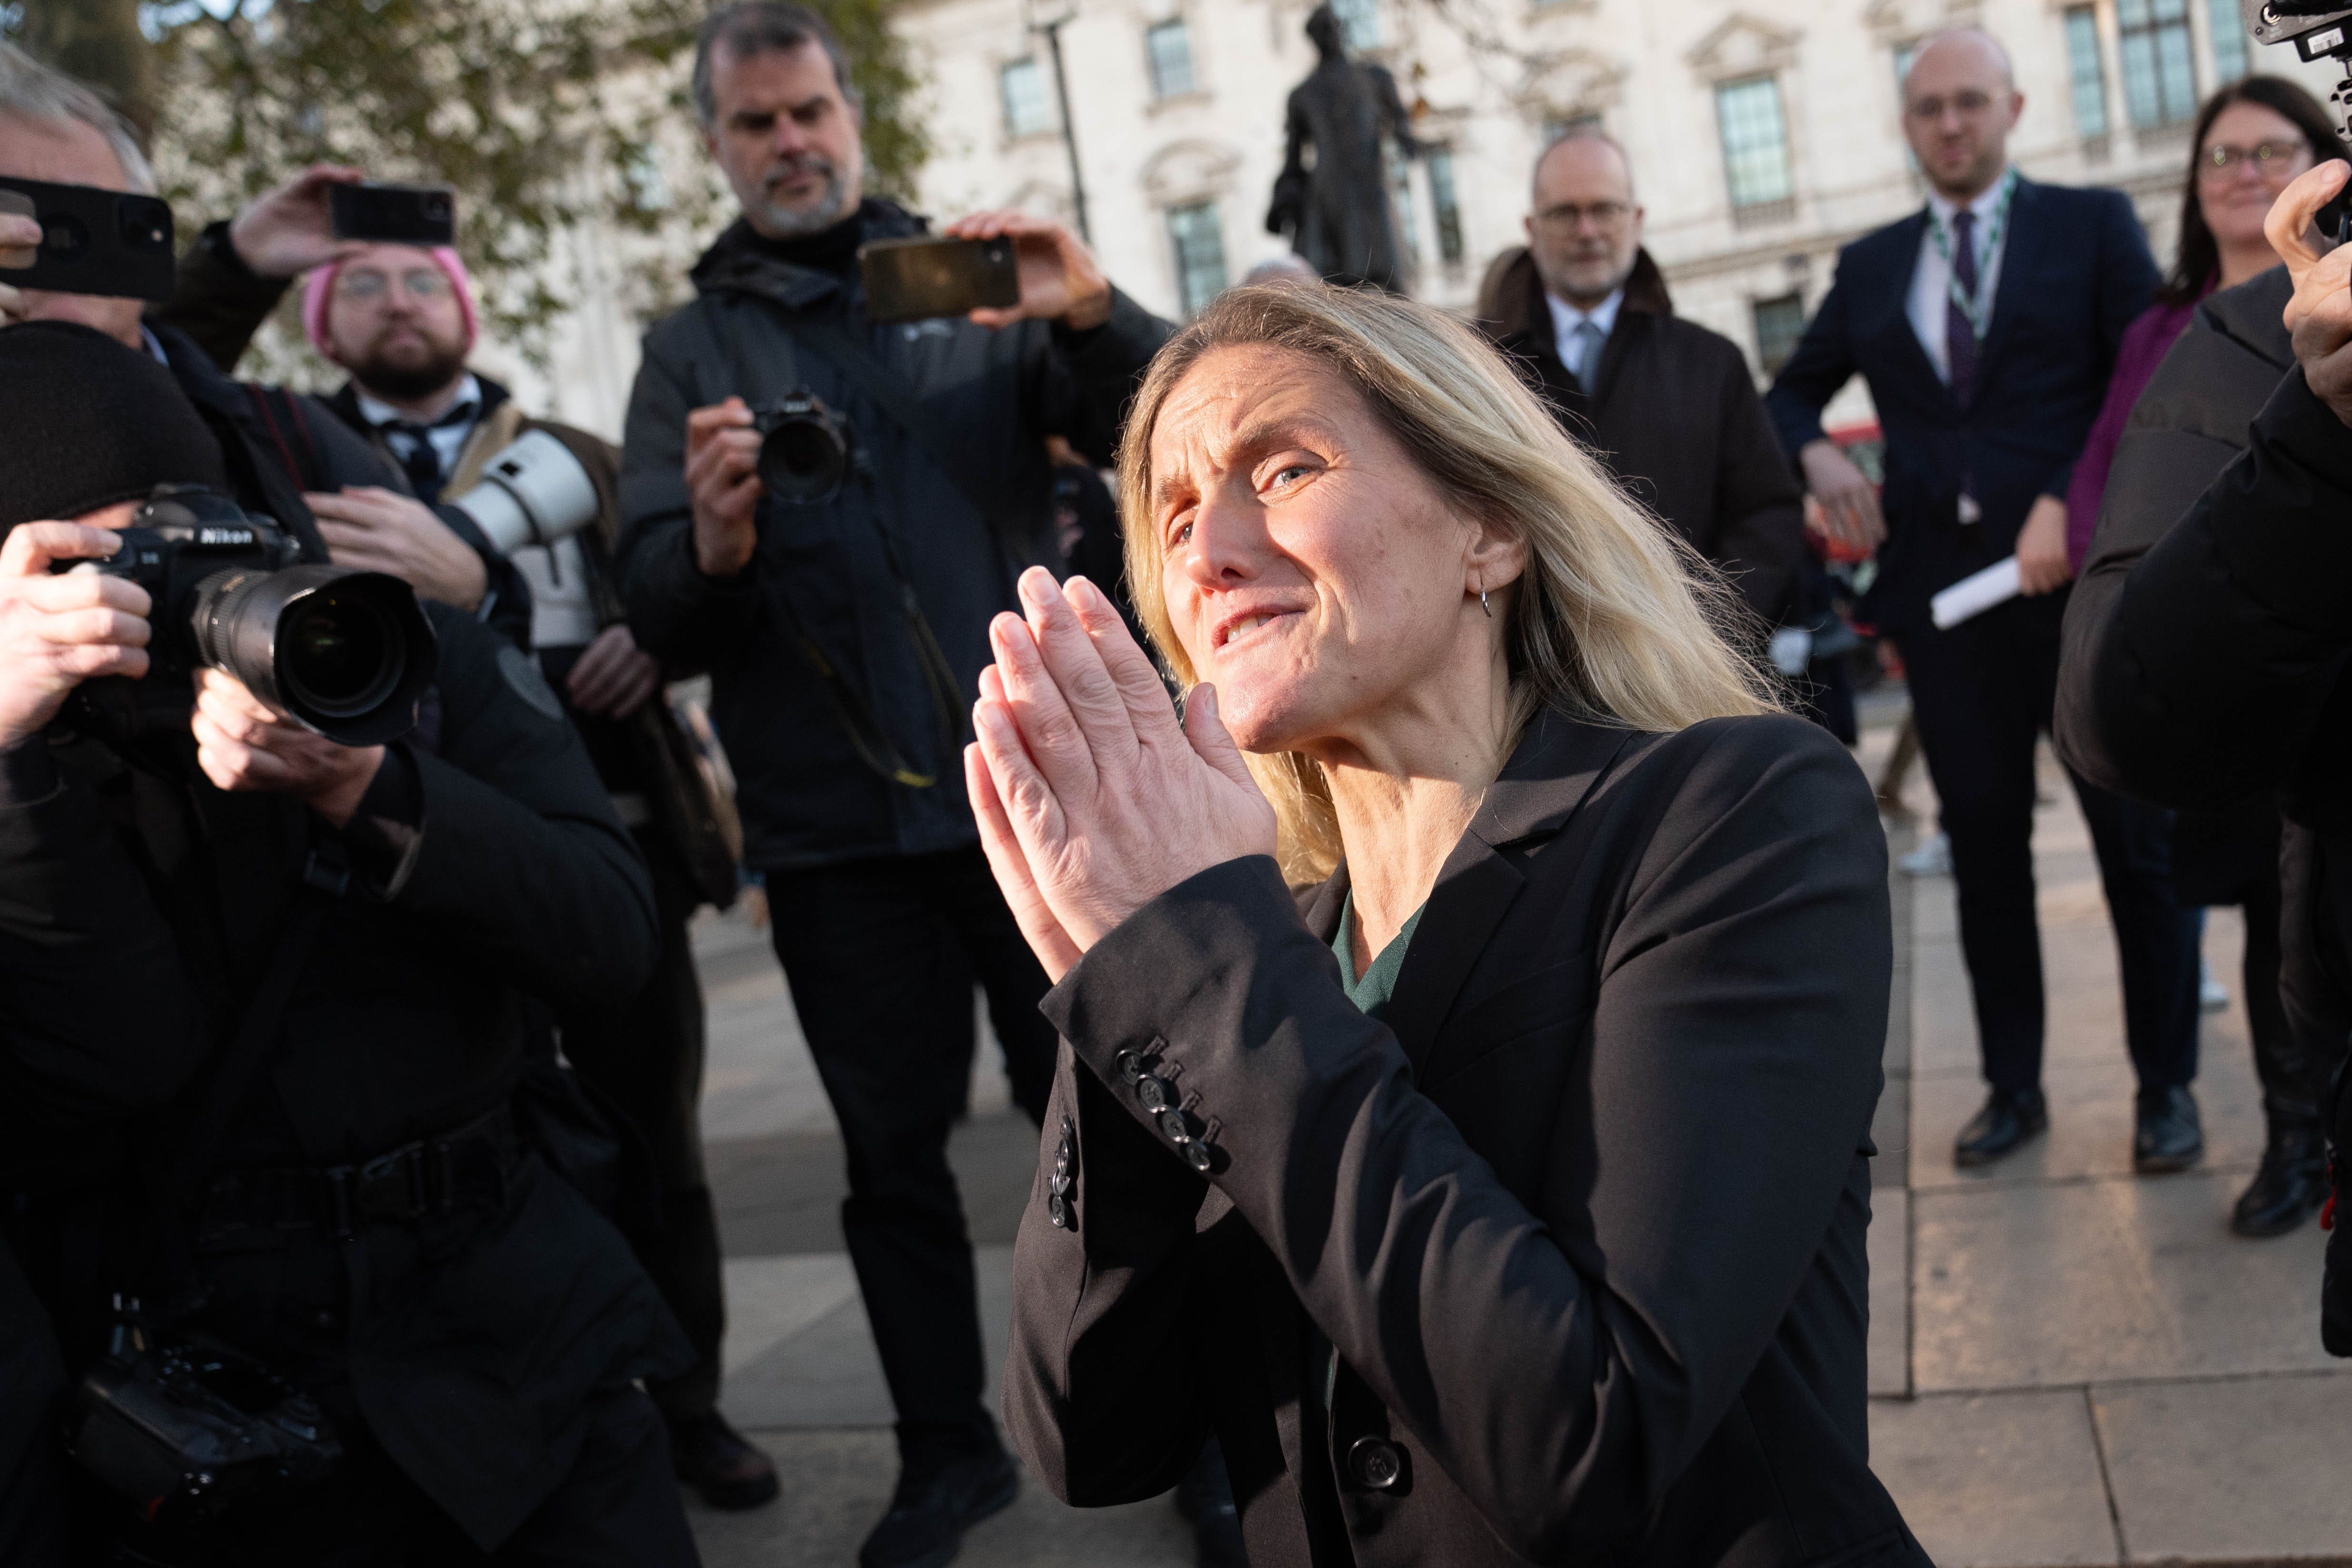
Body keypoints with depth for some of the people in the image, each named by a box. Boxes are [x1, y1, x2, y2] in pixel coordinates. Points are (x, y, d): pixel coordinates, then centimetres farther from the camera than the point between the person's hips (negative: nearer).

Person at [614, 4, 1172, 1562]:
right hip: (835, 828, 1)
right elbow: (660, 616, -1)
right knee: (892, 1154, 10)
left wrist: (1096, 318, -24)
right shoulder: (694, 348, 10)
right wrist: (712, 544, -24)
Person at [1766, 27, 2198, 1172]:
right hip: (1945, 593, 3)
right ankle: (2012, 1085, 20)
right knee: (1984, 849, 8)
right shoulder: (1870, 268, 14)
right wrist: (1817, 454, 0)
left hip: (2086, 579, -2)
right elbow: (1791, 394, 22)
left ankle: (2166, 1086, 17)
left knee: (2139, 843, 3)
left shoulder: (2093, 226, 5)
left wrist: (2074, 505, -14)